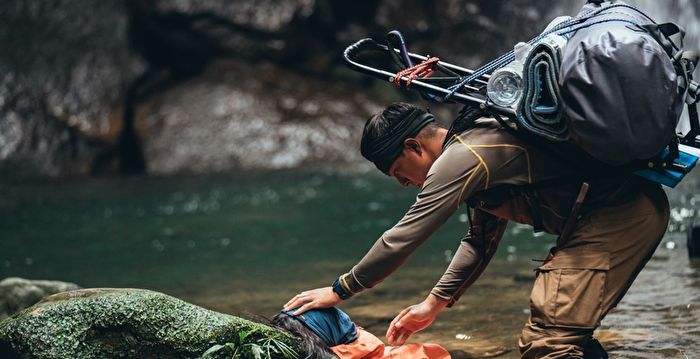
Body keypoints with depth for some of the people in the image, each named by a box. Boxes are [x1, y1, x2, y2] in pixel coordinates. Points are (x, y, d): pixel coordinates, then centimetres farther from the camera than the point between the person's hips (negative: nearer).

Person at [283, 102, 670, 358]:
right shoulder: (479, 142, 20)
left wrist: (339, 291, 2)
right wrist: (432, 305, 27)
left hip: (615, 214, -11)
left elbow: (399, 241, -10)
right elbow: (480, 242, 27)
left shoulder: (458, 161, -12)